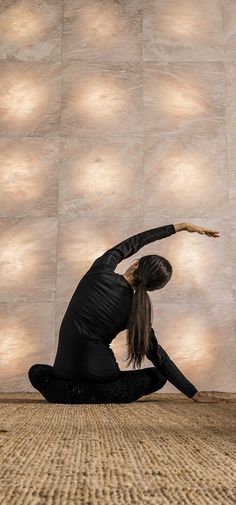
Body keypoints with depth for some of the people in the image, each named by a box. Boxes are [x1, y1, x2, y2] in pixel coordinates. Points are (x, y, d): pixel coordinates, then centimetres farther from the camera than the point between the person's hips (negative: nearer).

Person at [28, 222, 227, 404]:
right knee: (158, 376, 19)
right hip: (97, 372, -1)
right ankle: (101, 395, -5)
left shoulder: (102, 270, -8)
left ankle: (71, 393, 3)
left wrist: (180, 226, 14)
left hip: (65, 371, 2)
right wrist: (194, 393, 4)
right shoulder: (135, 310, -8)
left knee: (36, 371, 35)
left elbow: (134, 242, 7)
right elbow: (159, 357, -4)